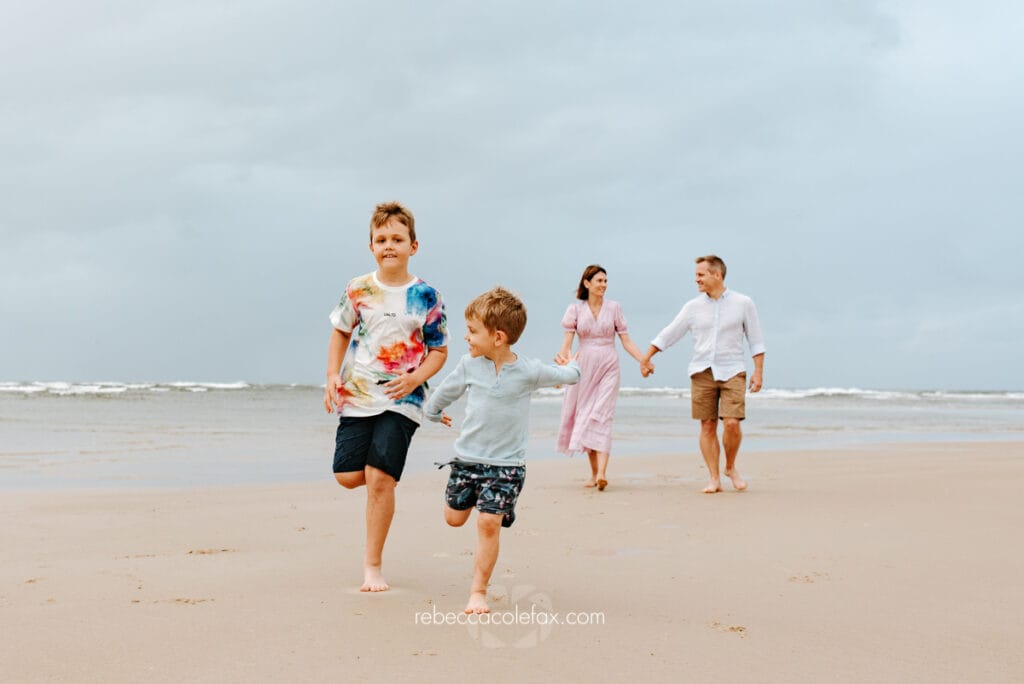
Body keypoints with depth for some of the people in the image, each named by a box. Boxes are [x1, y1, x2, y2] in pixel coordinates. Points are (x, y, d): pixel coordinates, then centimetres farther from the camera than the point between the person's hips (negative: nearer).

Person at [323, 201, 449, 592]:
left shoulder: (426, 297, -2)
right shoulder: (358, 290, 3)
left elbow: (439, 350, 4)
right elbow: (341, 332, 16)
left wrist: (416, 378, -14)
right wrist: (332, 376, 3)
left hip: (402, 399, -3)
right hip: (357, 396, 3)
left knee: (379, 478, -11)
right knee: (348, 476, -2)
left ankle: (372, 566, 1)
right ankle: (387, 472, 35)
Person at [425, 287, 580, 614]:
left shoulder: (529, 371, -12)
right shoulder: (469, 365, -4)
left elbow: (568, 376, 7)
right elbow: (448, 388, 18)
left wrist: (571, 367, 29)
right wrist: (433, 411, 34)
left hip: (506, 464, -3)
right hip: (467, 456, 4)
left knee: (488, 523, -11)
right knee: (454, 518, 12)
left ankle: (478, 592, -1)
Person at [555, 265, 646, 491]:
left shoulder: (614, 308, 5)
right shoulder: (575, 309, 4)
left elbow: (626, 340, 5)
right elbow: (567, 341, -2)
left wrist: (644, 360, -7)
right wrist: (562, 358, -20)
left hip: (608, 367, -1)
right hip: (584, 368, 1)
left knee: (602, 417, -13)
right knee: (584, 417, 4)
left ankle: (602, 473, -22)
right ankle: (594, 473, 13)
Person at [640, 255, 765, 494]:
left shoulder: (743, 303, 2)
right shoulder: (693, 307, 6)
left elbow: (756, 340, 6)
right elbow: (668, 334, 11)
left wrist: (758, 371, -1)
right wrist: (646, 358, 12)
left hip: (732, 372, -2)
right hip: (702, 373, 2)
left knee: (732, 424, -14)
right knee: (707, 427, 0)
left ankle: (731, 467, 12)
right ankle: (714, 479, 7)